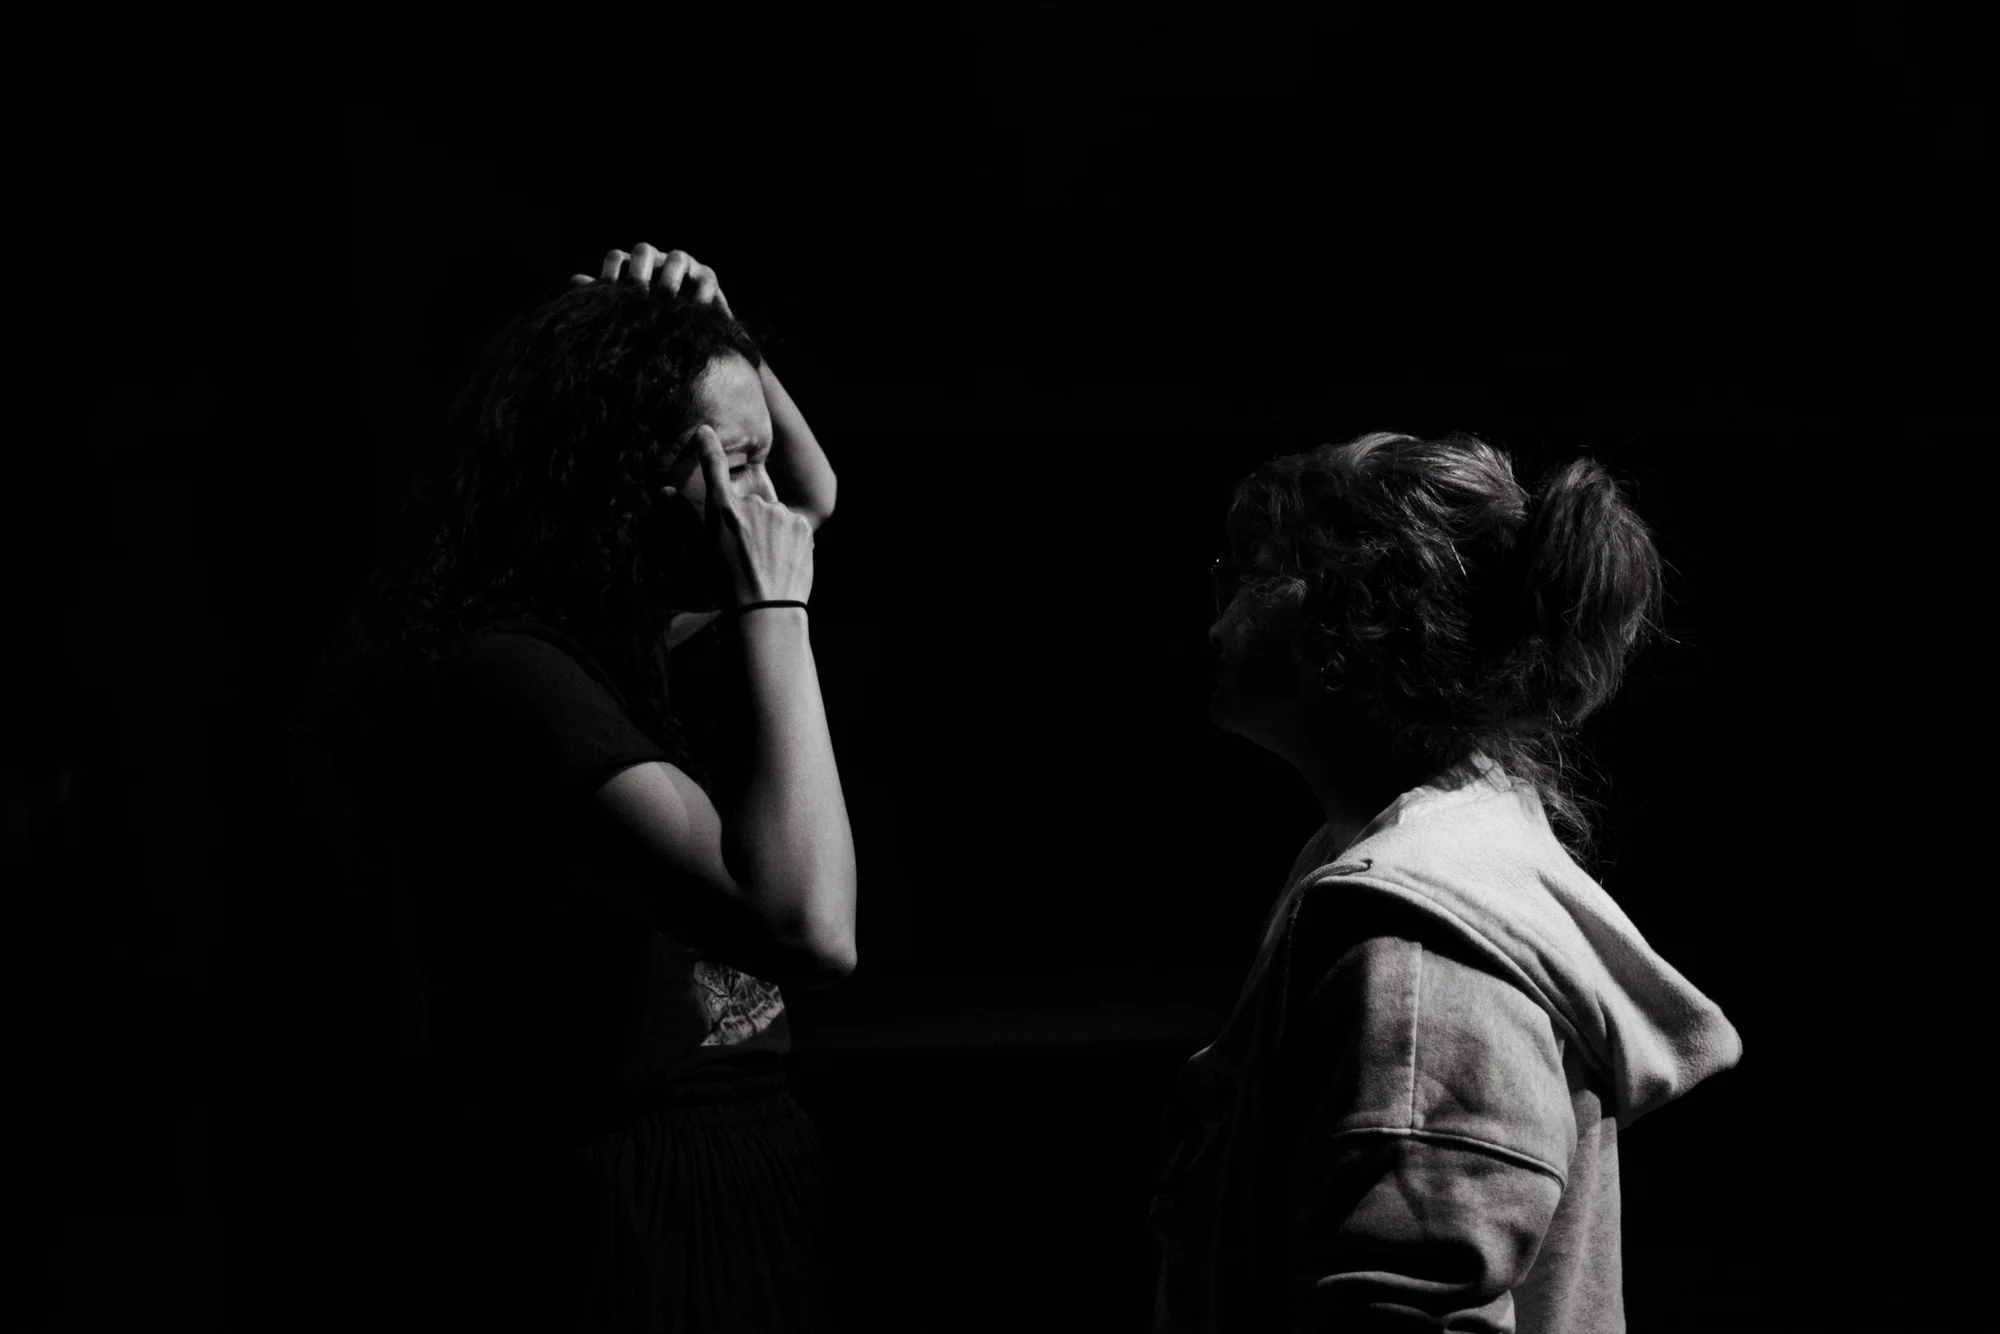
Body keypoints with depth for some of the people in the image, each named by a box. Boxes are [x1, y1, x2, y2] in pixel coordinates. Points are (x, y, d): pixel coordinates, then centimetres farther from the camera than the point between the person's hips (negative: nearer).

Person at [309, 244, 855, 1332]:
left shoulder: (616, 650, 8)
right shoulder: (501, 675, -20)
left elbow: (812, 497, 27)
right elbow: (811, 929, -30)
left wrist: (711, 341, 8)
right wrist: (774, 609, -22)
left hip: (717, 1216, 10)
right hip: (605, 1238, -10)